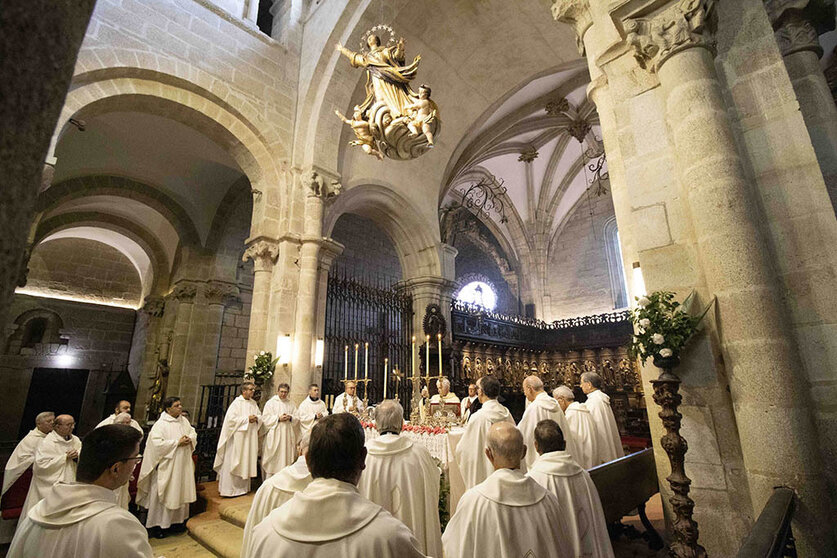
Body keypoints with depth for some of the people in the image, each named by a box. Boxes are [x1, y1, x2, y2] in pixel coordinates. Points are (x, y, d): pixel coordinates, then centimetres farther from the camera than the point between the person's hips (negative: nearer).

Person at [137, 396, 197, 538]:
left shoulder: (184, 420, 7)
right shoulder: (161, 424, -13)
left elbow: (193, 433, 13)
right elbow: (157, 443, -21)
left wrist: (190, 439, -8)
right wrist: (177, 442, -22)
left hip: (182, 465, 6)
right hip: (167, 465, -6)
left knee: (180, 492, 14)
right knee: (162, 494, 3)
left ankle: (177, 521, 29)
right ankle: (155, 526, 19)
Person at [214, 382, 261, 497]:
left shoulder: (253, 403, 10)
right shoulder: (237, 402, -11)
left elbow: (260, 416, 15)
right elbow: (231, 419, -17)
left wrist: (256, 418, -7)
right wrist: (247, 419, -18)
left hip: (250, 438, 7)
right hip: (237, 438, -7)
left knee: (246, 461, 12)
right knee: (233, 462, -2)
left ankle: (242, 487, 23)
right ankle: (228, 489, 8)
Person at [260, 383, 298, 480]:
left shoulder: (291, 404, 11)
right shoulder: (270, 403, 2)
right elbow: (265, 418, -5)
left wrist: (290, 418, -11)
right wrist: (278, 418, -15)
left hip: (287, 435, 3)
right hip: (274, 436, -3)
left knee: (286, 456, 3)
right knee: (272, 458, -2)